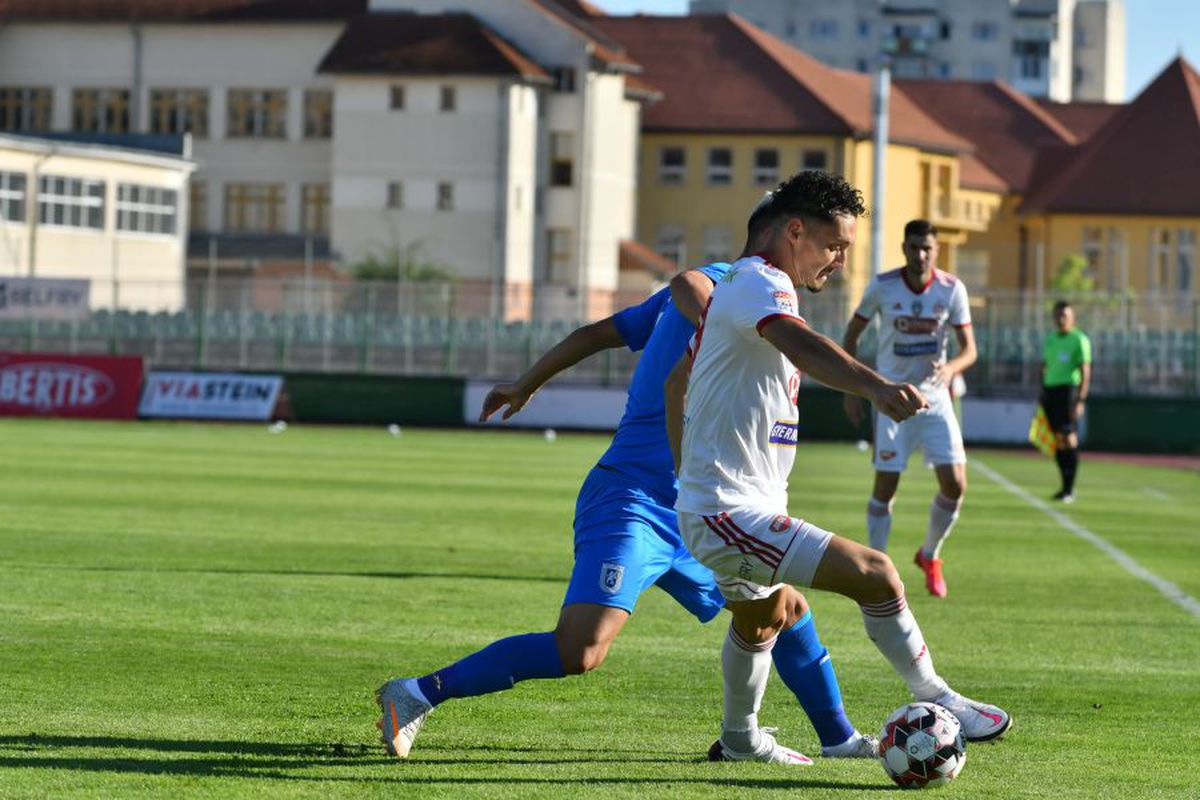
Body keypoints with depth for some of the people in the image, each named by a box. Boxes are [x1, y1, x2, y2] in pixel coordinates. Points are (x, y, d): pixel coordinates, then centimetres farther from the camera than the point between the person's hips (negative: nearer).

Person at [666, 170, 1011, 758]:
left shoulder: (739, 283, 16)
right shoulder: (760, 283, -17)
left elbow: (678, 381, 27)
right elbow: (799, 343, -40)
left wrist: (689, 477, 33)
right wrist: (875, 387, -57)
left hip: (705, 507, 11)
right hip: (730, 513, -11)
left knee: (765, 616, 34)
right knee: (875, 574, -19)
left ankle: (740, 737, 52)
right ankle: (936, 703, -8)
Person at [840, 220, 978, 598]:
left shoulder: (952, 289, -5)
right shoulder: (882, 286, -9)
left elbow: (969, 348, -4)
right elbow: (852, 334, 4)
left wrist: (951, 368, -27)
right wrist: (851, 390, -2)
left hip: (935, 399, 2)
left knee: (955, 485, -5)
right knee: (885, 487, -7)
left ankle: (929, 556, 20)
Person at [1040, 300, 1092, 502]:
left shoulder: (1079, 340, -3)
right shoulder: (1050, 340, 17)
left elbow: (1085, 372, -8)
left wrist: (1080, 400, -16)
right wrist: (1042, 394, 17)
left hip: (1068, 389, -6)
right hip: (1050, 390, 6)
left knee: (1069, 438, -11)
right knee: (1058, 439, 5)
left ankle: (1070, 489, -12)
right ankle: (1065, 486, 11)